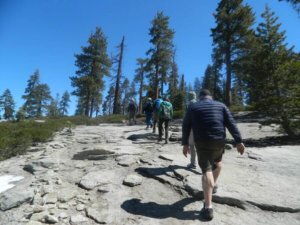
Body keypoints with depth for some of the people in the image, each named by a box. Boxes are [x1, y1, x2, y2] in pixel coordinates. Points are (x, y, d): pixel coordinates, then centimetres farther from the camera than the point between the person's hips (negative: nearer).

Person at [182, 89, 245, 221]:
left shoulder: (193, 107, 9)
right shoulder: (221, 106, 11)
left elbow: (185, 126, 5)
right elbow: (231, 124, 2)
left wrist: (185, 144, 9)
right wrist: (238, 141, 1)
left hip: (202, 142, -2)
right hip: (219, 140, 2)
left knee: (207, 170, -3)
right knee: (217, 160, 30)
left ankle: (208, 207, -8)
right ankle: (213, 184, 46)